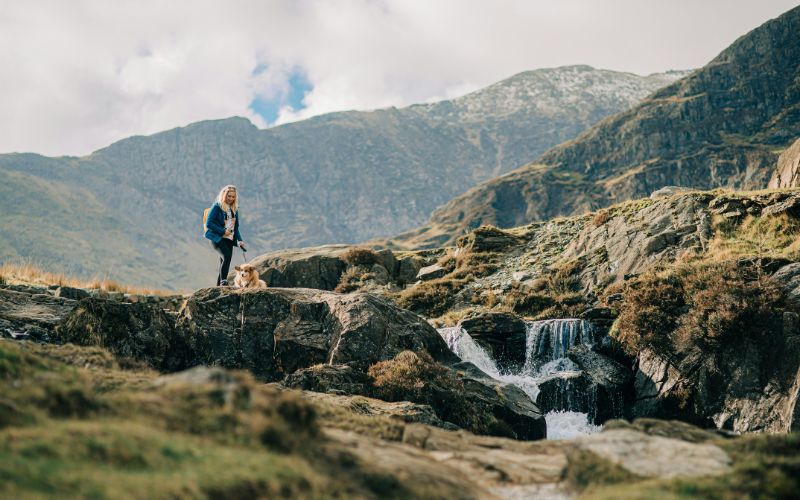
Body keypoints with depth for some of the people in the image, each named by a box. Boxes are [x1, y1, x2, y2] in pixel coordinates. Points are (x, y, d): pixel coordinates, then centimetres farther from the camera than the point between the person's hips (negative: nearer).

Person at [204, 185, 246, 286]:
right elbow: (209, 223, -12)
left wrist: (239, 240, 7)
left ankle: (218, 285, 8)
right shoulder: (217, 207, -6)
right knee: (227, 256, -26)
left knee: (224, 262, 3)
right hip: (217, 238, -7)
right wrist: (223, 231, -17)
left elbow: (236, 227, 19)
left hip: (229, 239, 7)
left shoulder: (234, 209, 14)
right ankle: (223, 281, -25)